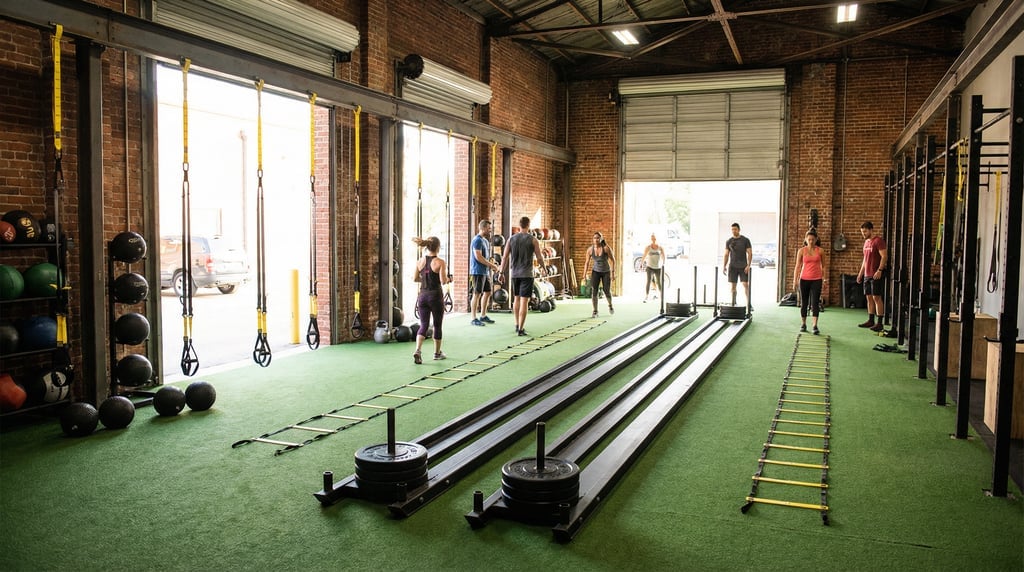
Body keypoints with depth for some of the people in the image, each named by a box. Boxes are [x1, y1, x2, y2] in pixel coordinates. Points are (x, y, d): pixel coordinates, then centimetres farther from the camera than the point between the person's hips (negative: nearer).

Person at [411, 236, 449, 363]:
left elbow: (415, 278, 6)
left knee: (423, 325, 6)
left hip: (423, 295, 4)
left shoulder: (420, 261, 2)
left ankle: (417, 351, -15)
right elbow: (443, 281, -17)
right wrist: (447, 277, 4)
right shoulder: (440, 262, -12)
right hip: (436, 296, -4)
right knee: (437, 325, 13)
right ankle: (437, 353, 26)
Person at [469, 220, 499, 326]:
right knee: (477, 294, -6)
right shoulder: (477, 240, -14)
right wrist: (491, 265, -16)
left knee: (487, 293, 14)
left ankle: (483, 316, 24)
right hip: (478, 272, -10)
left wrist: (491, 263, 9)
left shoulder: (485, 240, 16)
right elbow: (478, 257, -21)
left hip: (485, 272, 10)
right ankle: (474, 319, -2)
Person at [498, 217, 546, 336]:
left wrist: (501, 272, 8)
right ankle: (521, 329, -10)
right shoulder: (533, 239, -5)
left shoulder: (511, 239, 4)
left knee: (516, 299, 18)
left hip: (514, 274, 4)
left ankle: (517, 325, 25)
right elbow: (539, 257, -3)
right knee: (524, 301, -5)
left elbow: (505, 257, 1)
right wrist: (543, 269, 15)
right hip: (527, 274, -4)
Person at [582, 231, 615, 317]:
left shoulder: (606, 248, -19)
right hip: (595, 272, 1)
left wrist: (613, 272, -17)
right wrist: (584, 275, -5)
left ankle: (610, 305, 37)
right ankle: (595, 311, -5)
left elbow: (612, 260, -12)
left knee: (607, 291, 5)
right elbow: (587, 263, -2)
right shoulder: (590, 249, -11)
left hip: (606, 272, -1)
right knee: (593, 291, -13)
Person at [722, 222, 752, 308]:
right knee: (733, 285, 3)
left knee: (746, 285, -8)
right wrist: (724, 266, -1)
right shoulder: (729, 241, 6)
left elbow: (750, 253, -3)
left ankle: (749, 304, -8)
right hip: (732, 267, 2)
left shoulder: (745, 240, -1)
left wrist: (748, 265, -14)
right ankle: (733, 304, 11)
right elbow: (726, 255, 8)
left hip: (743, 267, -2)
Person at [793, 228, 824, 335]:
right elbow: (797, 266, 2)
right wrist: (795, 281, -1)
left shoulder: (820, 250, 0)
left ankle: (814, 326, -10)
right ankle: (803, 324, 21)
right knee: (804, 302, 9)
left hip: (816, 280, -1)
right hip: (804, 279, 1)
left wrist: (824, 278, 3)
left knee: (815, 303, -7)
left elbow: (823, 266, 7)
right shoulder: (801, 251, 0)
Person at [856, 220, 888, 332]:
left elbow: (884, 256, -16)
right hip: (867, 275, 8)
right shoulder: (866, 242, 16)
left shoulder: (878, 241, -10)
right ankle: (870, 321, 16)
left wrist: (879, 270, -24)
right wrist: (860, 273, 22)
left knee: (876, 297, -8)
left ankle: (880, 323, -6)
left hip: (876, 275, -8)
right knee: (869, 297, 10)